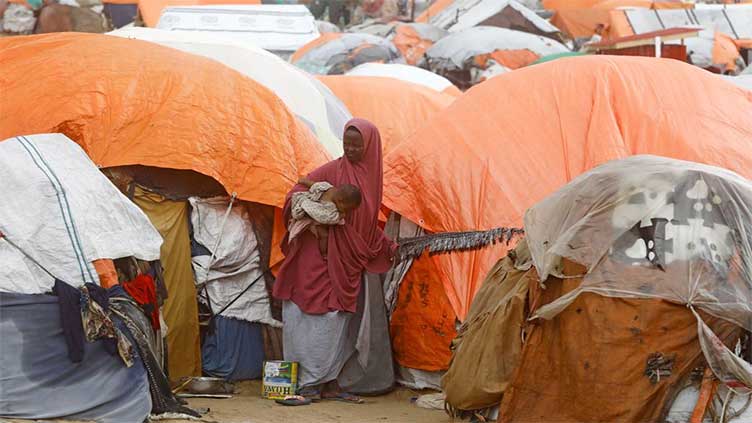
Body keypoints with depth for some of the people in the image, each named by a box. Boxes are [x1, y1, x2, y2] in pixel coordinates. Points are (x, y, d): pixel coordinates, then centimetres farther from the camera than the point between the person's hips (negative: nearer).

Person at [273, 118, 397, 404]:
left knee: (339, 320, 7)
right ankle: (307, 383, 0)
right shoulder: (333, 170, -7)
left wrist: (388, 248, 16)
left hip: (348, 262, 6)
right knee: (320, 318, -6)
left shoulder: (371, 177, 11)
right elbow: (295, 195, -10)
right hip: (322, 258, -6)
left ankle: (328, 383, 13)